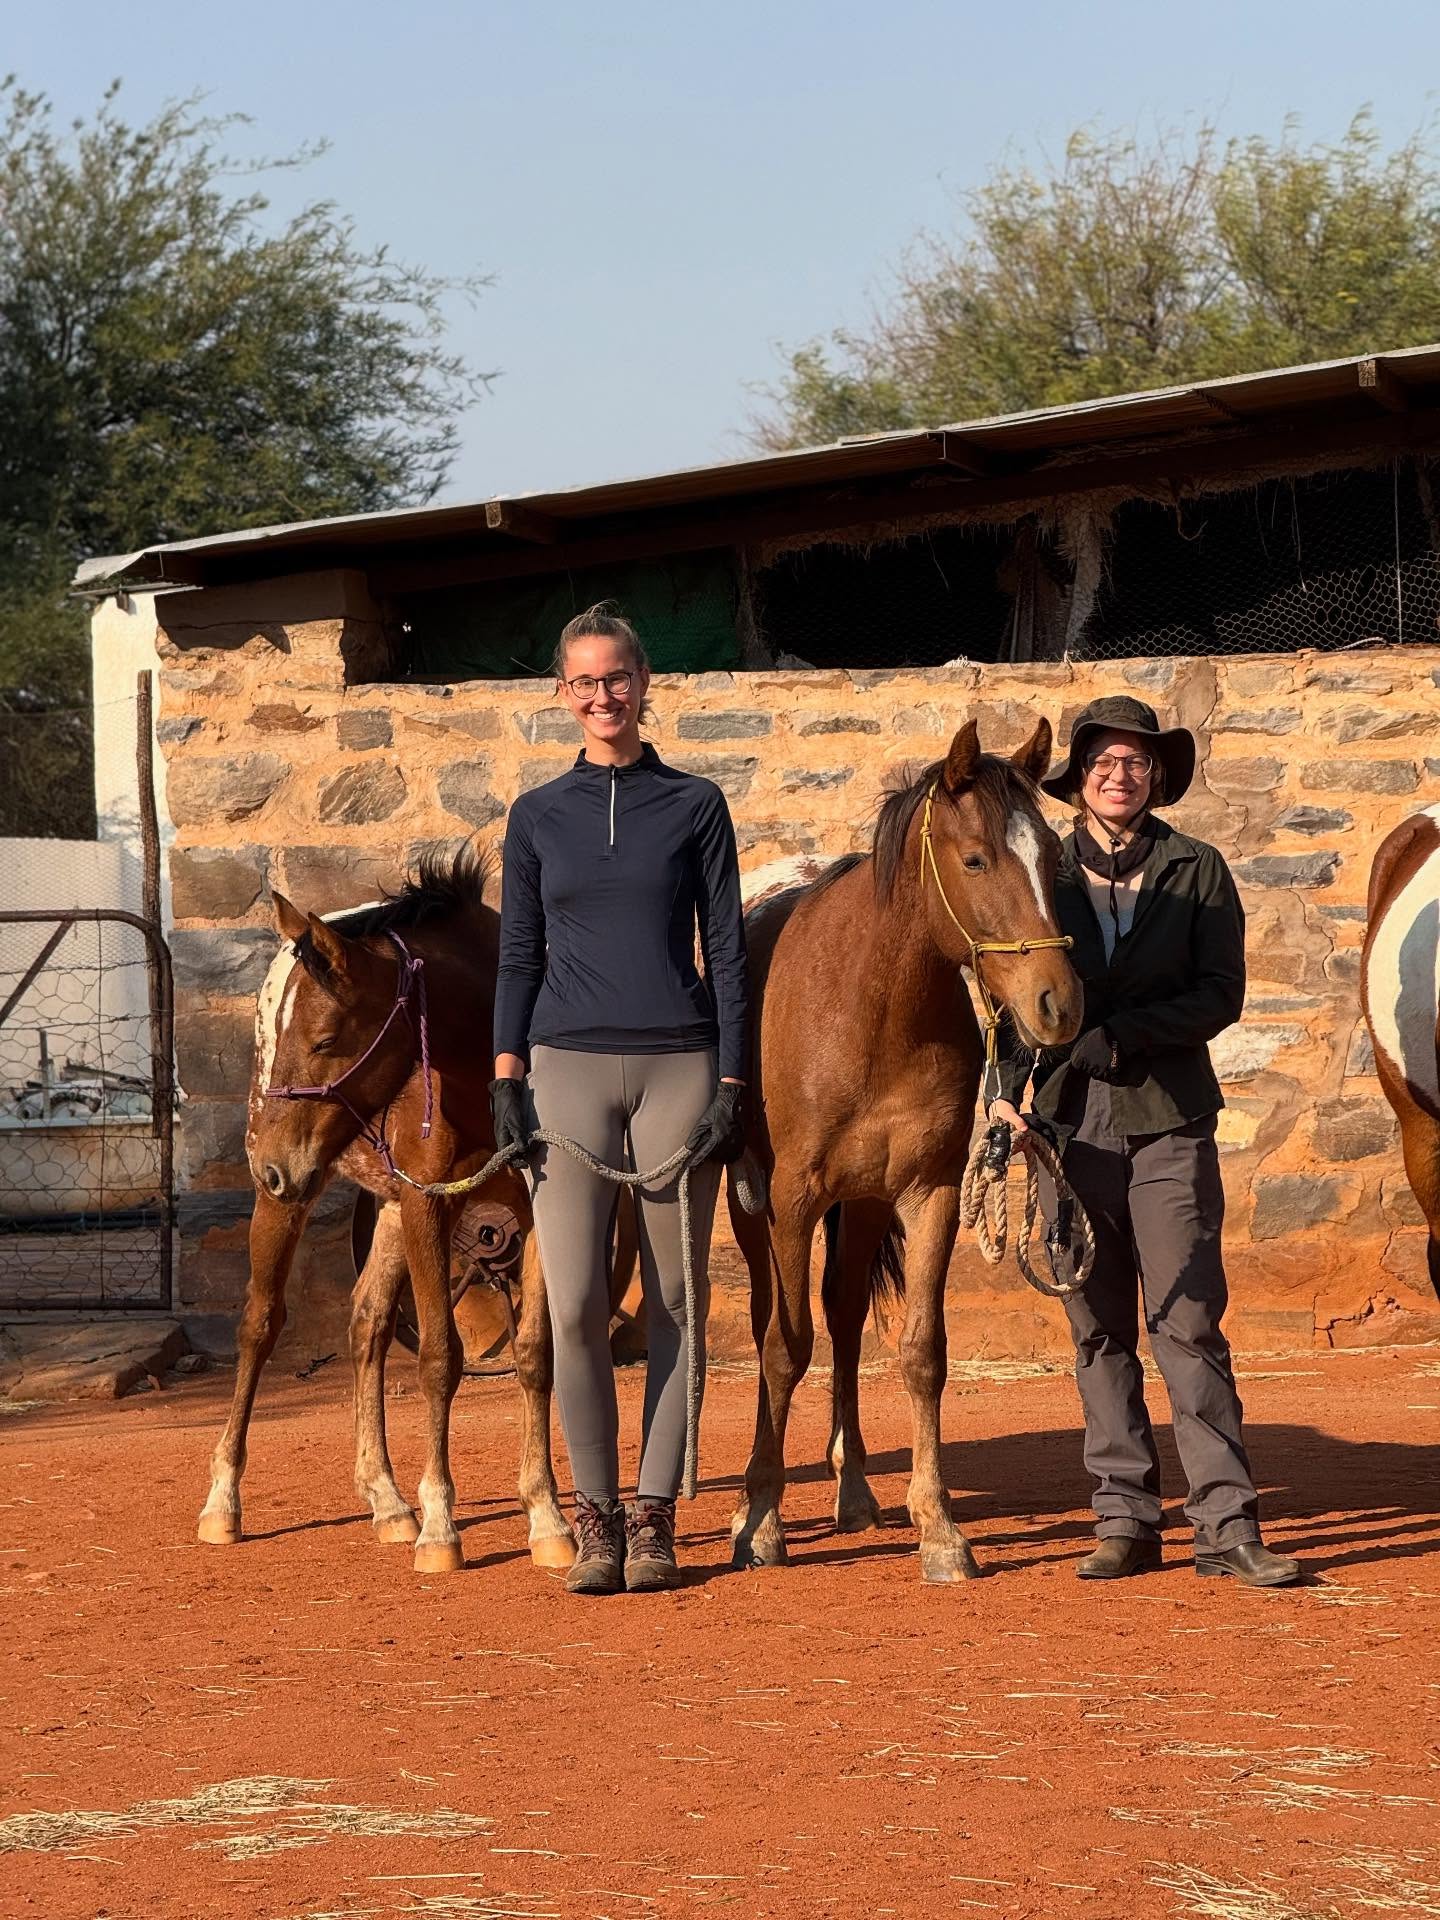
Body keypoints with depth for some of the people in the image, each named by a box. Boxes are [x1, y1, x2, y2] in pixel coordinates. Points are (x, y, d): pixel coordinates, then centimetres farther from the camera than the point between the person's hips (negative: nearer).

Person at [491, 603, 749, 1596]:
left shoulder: (696, 806, 5)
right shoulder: (538, 816, 9)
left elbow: (728, 949, 4)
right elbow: (519, 955, 10)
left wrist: (732, 1083, -3)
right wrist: (507, 1077, -1)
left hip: (678, 1067, -1)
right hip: (568, 1067, 1)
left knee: (676, 1300, 1)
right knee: (575, 1301, -5)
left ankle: (655, 1514, 8)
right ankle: (596, 1514, 5)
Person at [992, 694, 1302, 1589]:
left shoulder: (1198, 870, 4)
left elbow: (1220, 994, -4)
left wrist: (1119, 1037, -14)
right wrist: (1007, 1091, -4)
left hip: (1167, 1119, -3)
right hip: (1070, 1120, 3)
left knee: (1187, 1322, -9)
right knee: (1099, 1332, 5)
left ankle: (1228, 1523, -9)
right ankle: (1126, 1518, 11)